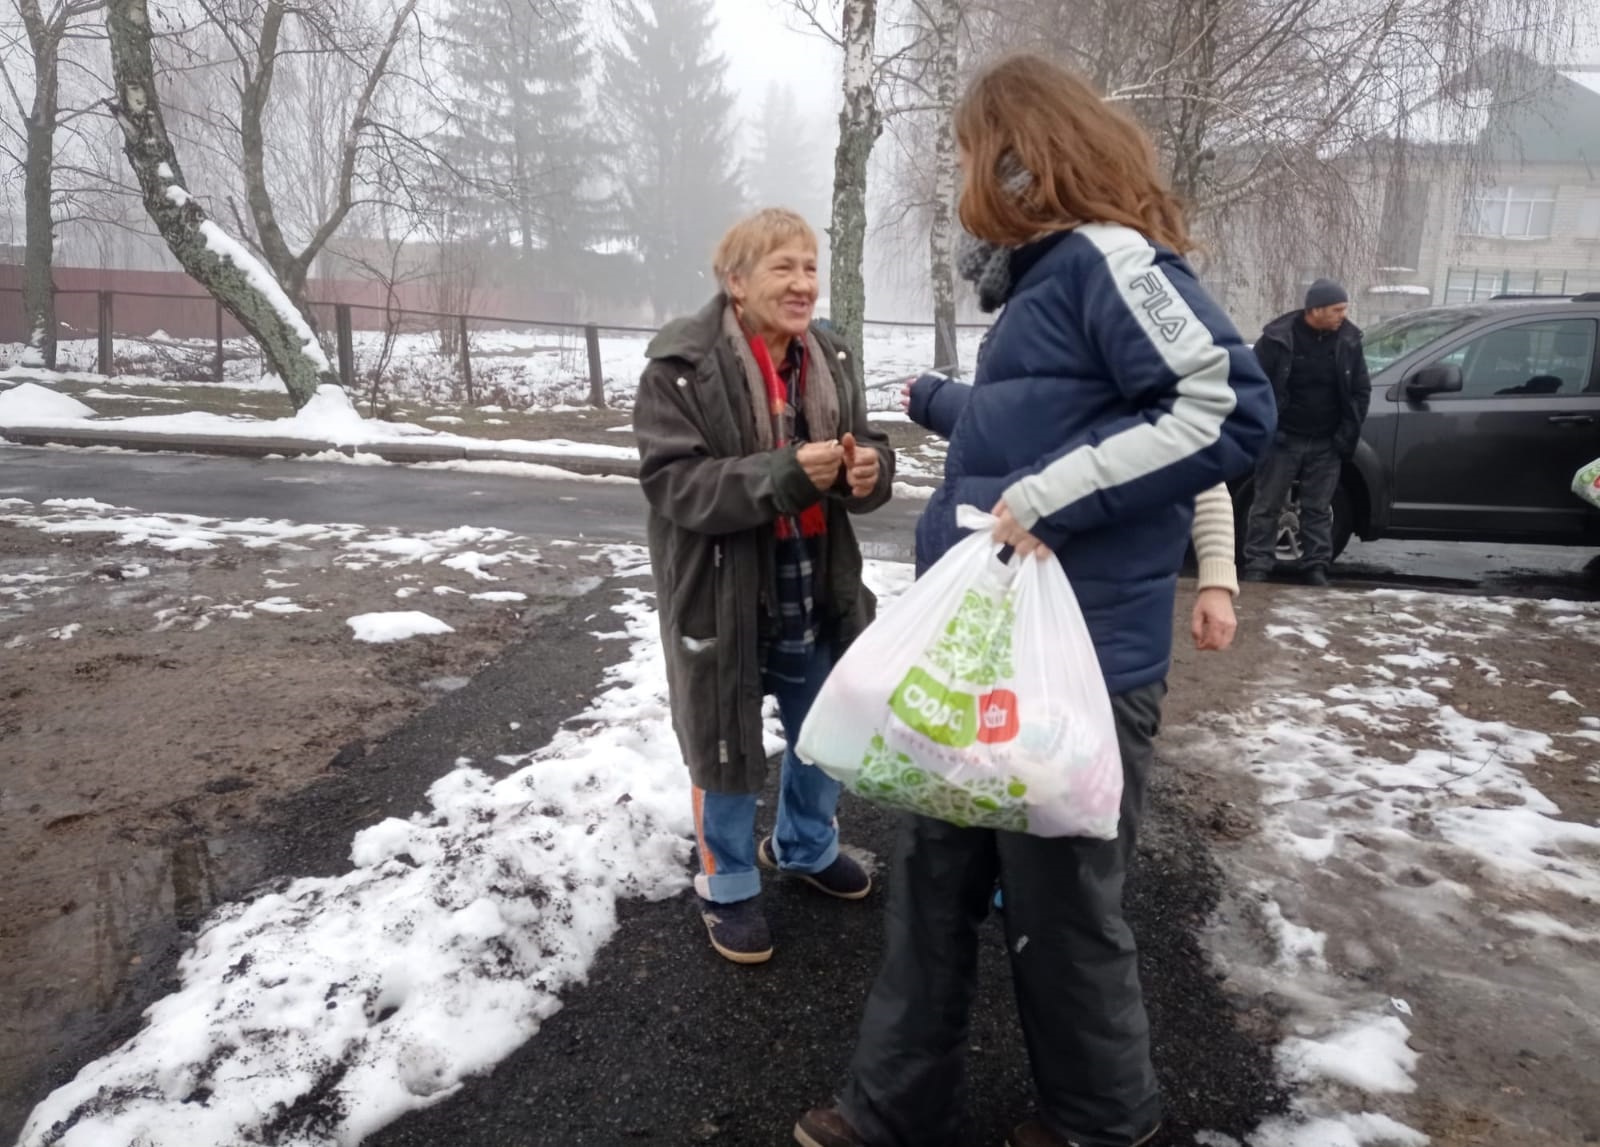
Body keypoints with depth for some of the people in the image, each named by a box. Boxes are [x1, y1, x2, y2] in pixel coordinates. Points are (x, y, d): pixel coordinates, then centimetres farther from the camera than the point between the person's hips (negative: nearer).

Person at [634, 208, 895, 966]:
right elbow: (672, 480, -21)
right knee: (726, 743, 9)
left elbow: (866, 451, 6)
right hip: (722, 594, -5)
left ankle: (804, 846, 47)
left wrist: (868, 468, -20)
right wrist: (783, 474, -32)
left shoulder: (830, 358, 3)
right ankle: (728, 886, 32)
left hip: (816, 591, 6)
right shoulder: (681, 366, -15)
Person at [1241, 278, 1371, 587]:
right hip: (1283, 439, -3)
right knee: (1267, 507, 1)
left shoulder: (1349, 338, -1)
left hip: (1327, 443, 3)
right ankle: (1257, 567, 7)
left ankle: (1316, 568, 15)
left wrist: (1347, 435, -2)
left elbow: (1361, 390, 5)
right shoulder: (1278, 337, -13)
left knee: (1318, 510, 8)